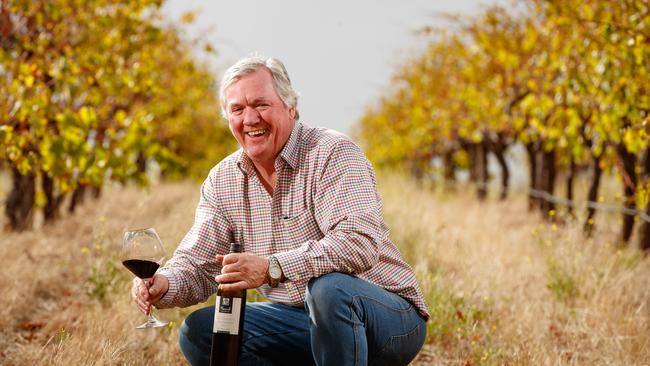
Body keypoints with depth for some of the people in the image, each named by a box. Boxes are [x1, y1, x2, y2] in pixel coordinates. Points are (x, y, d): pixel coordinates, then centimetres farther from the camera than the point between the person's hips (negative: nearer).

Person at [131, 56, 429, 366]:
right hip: (303, 318, 7)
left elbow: (361, 242, -31)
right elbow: (198, 263, 3)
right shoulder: (222, 180, 5)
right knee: (198, 331, -7)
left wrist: (272, 268, -40)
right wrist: (163, 285, -22)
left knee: (329, 288, -37)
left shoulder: (333, 154, -16)